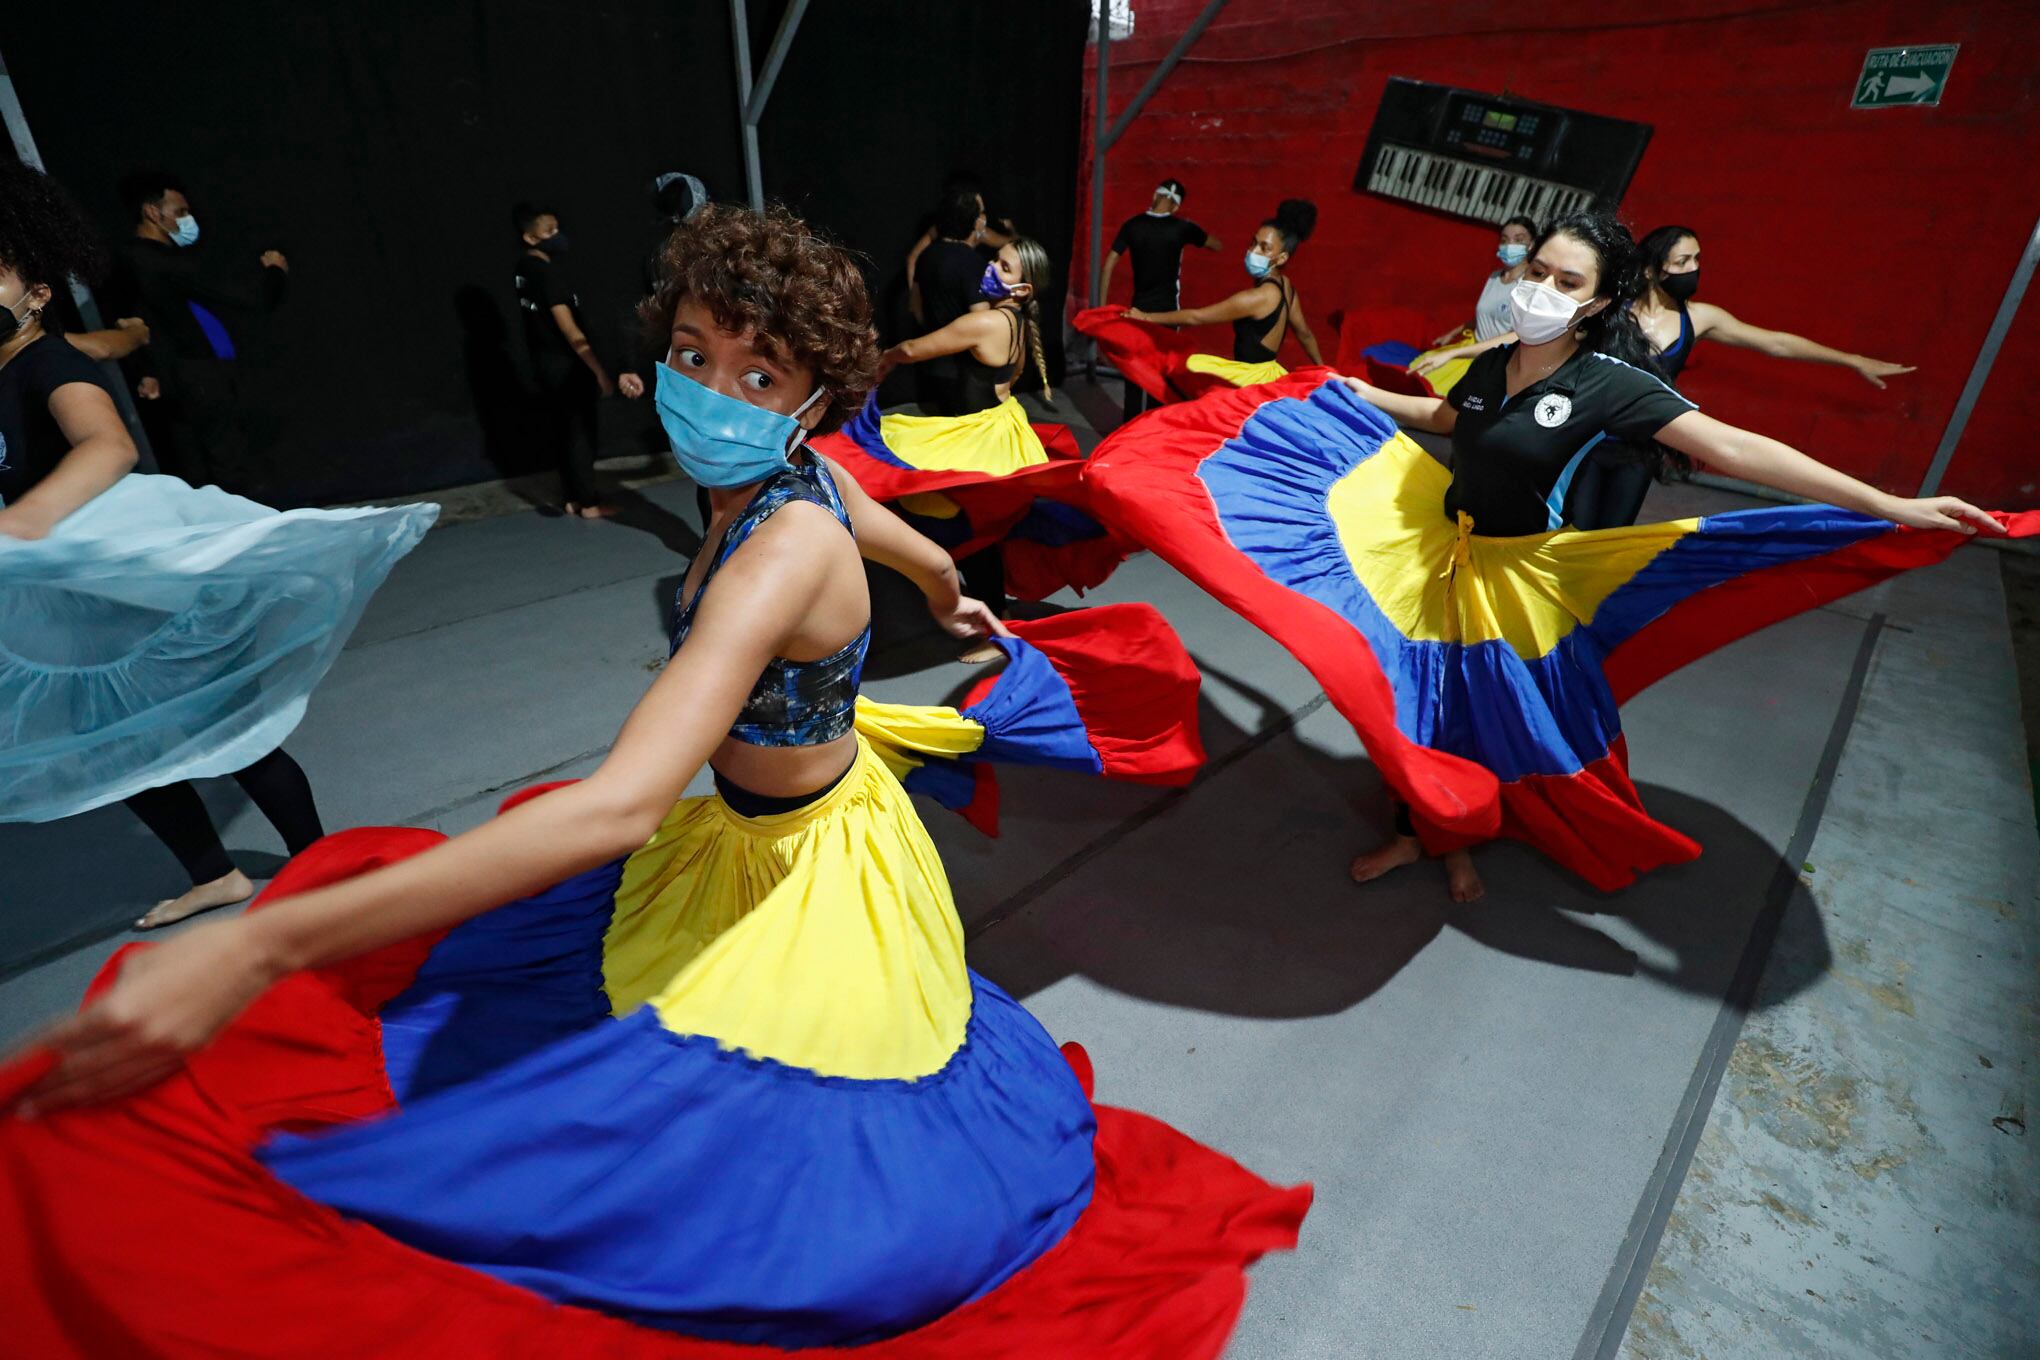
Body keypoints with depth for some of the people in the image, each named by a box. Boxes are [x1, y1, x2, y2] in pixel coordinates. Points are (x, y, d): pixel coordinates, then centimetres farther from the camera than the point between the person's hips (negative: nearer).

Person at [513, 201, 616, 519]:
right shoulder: (549, 272, -19)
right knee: (580, 432, -1)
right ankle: (589, 502, 6)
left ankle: (572, 497, 22)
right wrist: (599, 369, -25)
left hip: (546, 362, 9)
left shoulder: (525, 269, 10)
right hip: (565, 364, -9)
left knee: (560, 431, 14)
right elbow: (568, 329, -25)